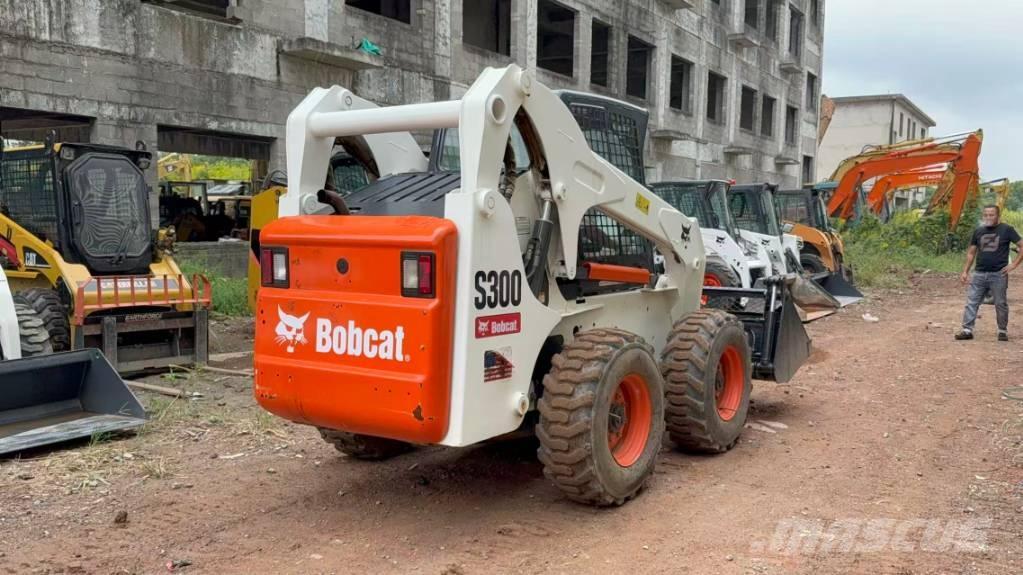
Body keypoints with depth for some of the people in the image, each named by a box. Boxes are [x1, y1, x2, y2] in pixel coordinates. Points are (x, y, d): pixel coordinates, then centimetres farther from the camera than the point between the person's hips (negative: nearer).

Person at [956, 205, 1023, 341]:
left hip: (999, 274, -4)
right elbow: (971, 252, 15)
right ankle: (967, 330, 0)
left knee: (1000, 304, 5)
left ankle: (1003, 331, 18)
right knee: (971, 302, -2)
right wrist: (965, 271, 9)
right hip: (979, 274, 4)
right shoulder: (978, 231, 10)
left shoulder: (1007, 230, -2)